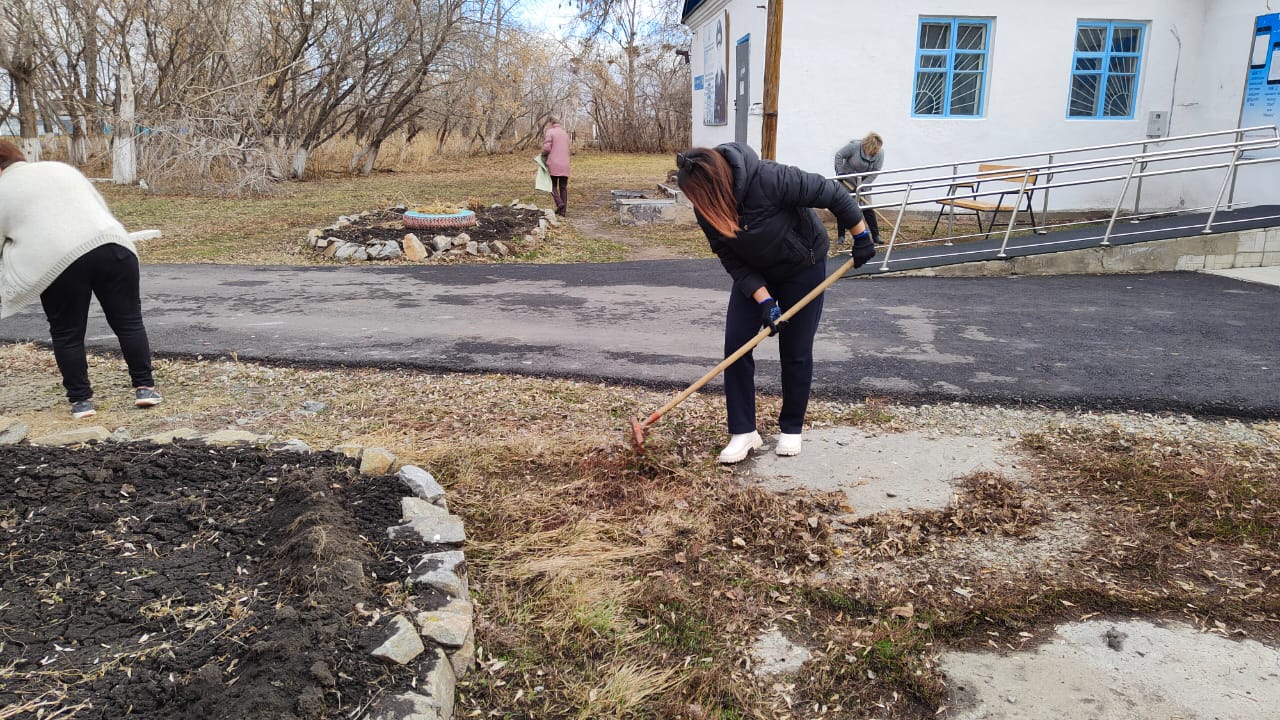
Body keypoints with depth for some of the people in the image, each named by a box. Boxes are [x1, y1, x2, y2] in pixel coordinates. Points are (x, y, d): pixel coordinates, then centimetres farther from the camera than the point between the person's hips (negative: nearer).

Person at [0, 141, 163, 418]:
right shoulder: (61, 168, 25)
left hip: (58, 260, -3)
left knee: (67, 334, 10)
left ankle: (81, 400, 16)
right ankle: (145, 387, 12)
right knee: (129, 322, 11)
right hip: (112, 245, 4)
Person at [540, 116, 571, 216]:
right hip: (565, 165, 5)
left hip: (554, 163, -5)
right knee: (563, 187, 7)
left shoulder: (550, 132, -4)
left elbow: (546, 148, -13)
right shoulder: (565, 133, 19)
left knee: (553, 185, 8)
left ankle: (559, 203, -11)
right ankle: (563, 210, 5)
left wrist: (543, 154, 9)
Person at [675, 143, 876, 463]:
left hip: (802, 266, -4)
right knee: (736, 345, -6)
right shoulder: (706, 208, -20)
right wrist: (764, 300, -26)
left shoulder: (768, 179, -36)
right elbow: (732, 260, -15)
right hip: (754, 273, 4)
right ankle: (744, 432, 4)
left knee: (796, 351, 2)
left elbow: (832, 193, -25)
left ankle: (791, 429, 21)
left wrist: (861, 237, -14)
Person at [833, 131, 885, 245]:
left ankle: (876, 236, 4)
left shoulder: (880, 153, -15)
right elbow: (839, 155, -16)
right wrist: (840, 173, -17)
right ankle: (841, 237, 8)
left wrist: (862, 185, -20)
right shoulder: (854, 146, -25)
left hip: (864, 181, 2)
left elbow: (875, 172, -14)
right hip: (847, 180, -2)